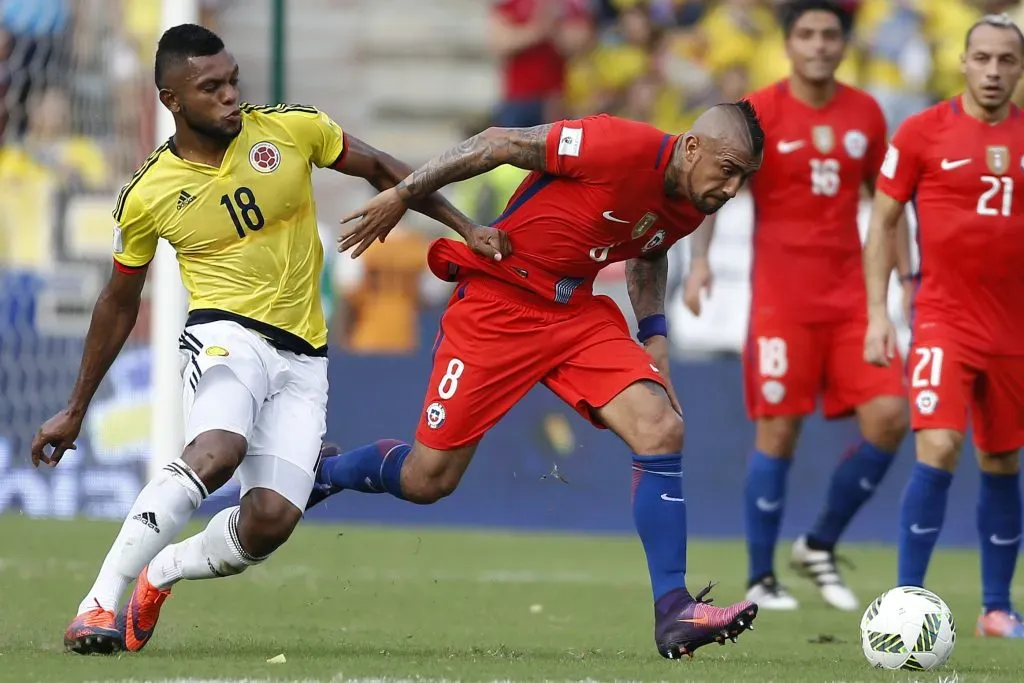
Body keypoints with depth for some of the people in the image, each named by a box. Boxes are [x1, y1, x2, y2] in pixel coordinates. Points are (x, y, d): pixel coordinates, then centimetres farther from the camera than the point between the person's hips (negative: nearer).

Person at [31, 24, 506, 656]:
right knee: (216, 453, -36)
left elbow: (381, 170, 14)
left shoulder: (293, 130, -2)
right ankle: (99, 603, -32)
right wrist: (75, 410, 17)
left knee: (272, 519, -15)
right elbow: (119, 304, 12)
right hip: (227, 335, -3)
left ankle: (159, 573, 13)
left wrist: (466, 228, 6)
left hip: (303, 359, 3)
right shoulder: (148, 196, -2)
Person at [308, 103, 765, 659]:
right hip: (497, 299, -6)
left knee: (662, 429, -16)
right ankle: (322, 473, 32)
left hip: (576, 313, 6)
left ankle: (674, 612, -14)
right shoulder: (621, 147, -25)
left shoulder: (689, 208, -1)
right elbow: (500, 143, -18)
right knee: (427, 480, -1)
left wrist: (654, 337, 11)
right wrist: (402, 195, -16)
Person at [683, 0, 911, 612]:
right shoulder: (759, 113, -5)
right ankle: (761, 579, 7)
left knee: (889, 418, -7)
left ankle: (820, 545, 12)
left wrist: (908, 275, 14)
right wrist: (699, 259, -24)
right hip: (782, 296, -4)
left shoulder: (865, 114, 8)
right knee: (779, 431, -5)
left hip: (851, 294, 4)